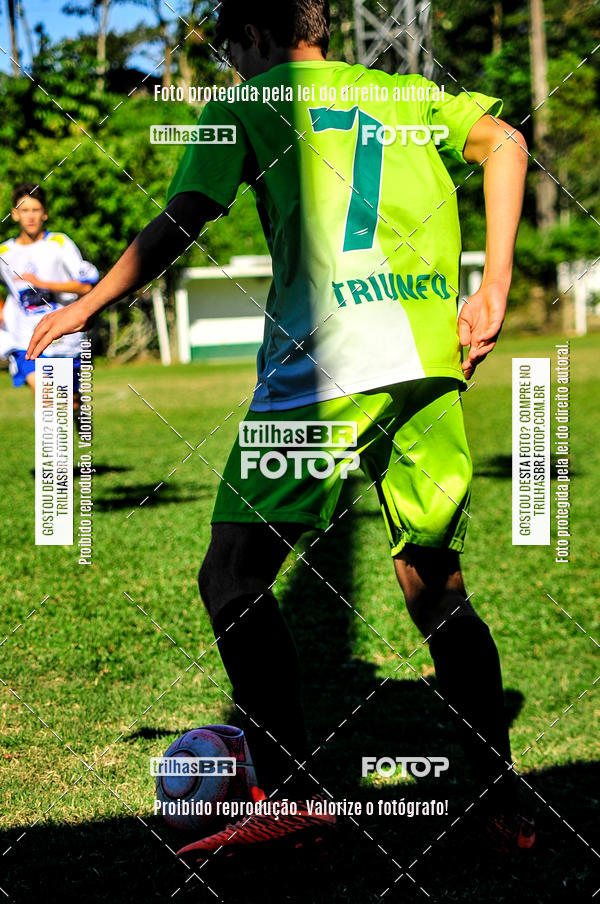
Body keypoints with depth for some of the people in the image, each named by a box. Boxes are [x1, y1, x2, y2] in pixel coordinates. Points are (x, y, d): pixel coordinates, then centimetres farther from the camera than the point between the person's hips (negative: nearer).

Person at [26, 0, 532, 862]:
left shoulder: (246, 105, 10)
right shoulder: (406, 95, 22)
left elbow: (179, 225, 2)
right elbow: (504, 142, 6)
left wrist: (85, 306, 14)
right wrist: (494, 283, 2)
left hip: (324, 366, -5)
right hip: (430, 360, 5)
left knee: (234, 579, 2)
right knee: (437, 588, 14)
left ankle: (290, 793, -6)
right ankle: (506, 807, 11)